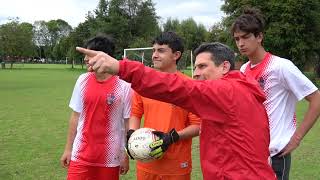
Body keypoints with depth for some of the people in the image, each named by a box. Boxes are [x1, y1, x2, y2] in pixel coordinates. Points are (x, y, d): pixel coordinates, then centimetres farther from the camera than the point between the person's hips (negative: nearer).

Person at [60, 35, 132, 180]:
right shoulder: (82, 80, 0)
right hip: (80, 155, 3)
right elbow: (75, 116, 7)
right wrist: (68, 148, 8)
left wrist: (126, 155, -3)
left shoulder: (124, 86, -11)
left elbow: (129, 122, -5)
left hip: (110, 158, -2)